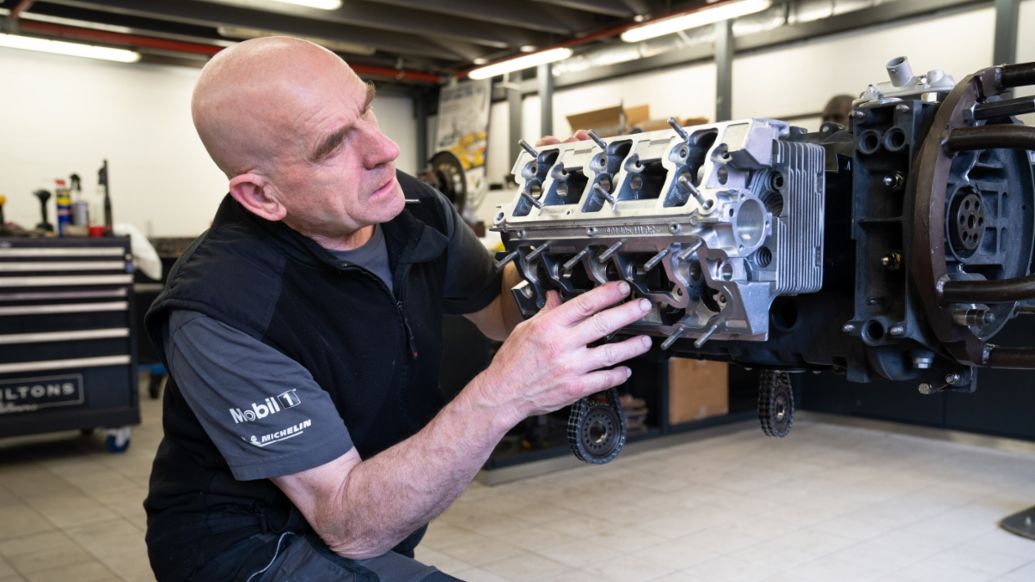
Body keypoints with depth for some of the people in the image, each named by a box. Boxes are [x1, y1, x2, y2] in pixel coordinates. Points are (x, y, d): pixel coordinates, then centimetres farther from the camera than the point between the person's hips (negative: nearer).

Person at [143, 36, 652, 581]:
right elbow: (350, 523, -27)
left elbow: (502, 312, 8)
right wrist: (503, 394, -40)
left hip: (381, 518, 7)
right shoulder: (222, 309, -28)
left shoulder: (415, 210, -10)